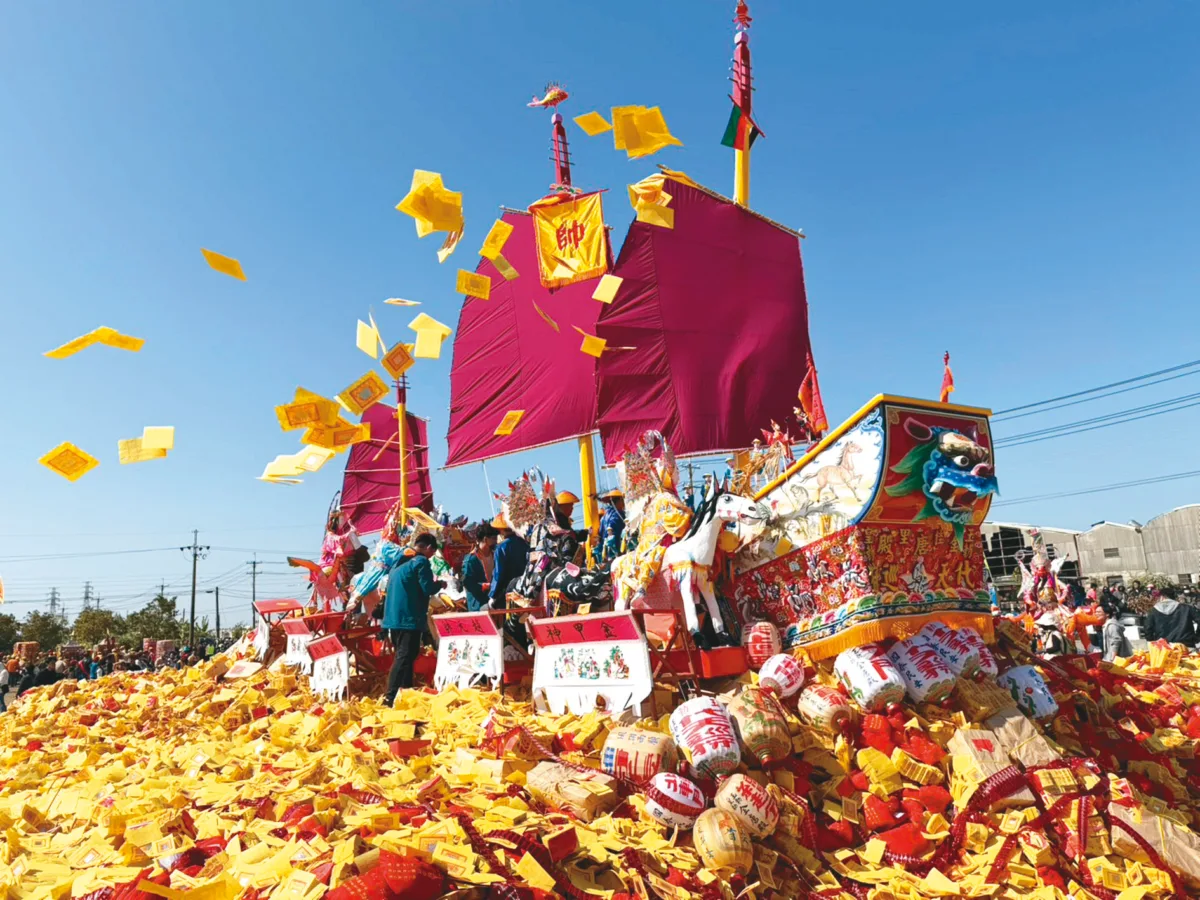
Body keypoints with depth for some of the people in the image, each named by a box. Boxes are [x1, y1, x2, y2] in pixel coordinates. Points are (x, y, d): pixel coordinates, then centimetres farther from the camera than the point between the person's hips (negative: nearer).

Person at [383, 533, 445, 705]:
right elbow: (427, 589, -13)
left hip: (394, 617, 9)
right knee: (405, 658, -9)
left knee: (403, 657, 16)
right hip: (409, 617, -9)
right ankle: (391, 698, -15)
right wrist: (440, 584, 4)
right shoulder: (421, 562, -8)